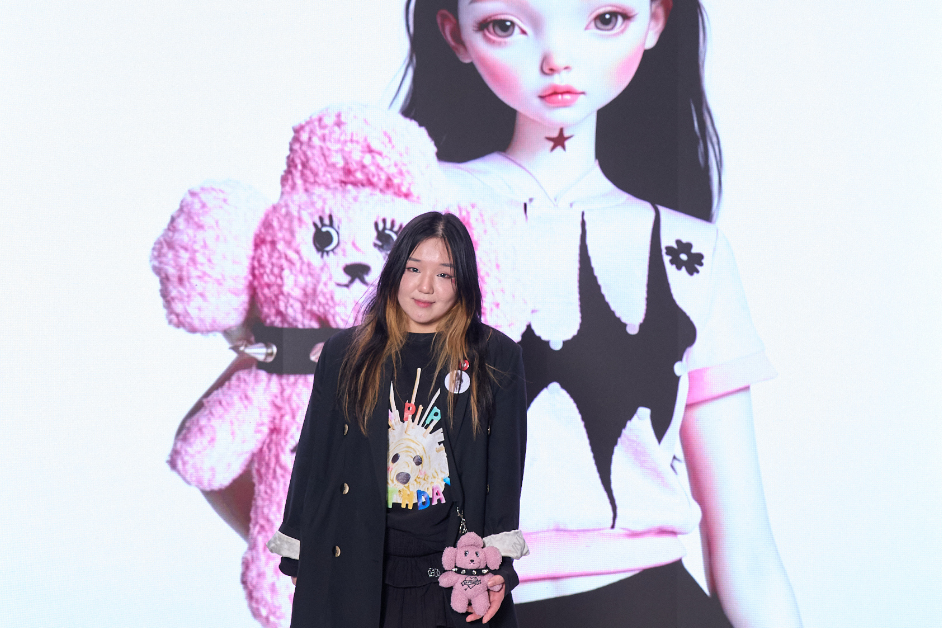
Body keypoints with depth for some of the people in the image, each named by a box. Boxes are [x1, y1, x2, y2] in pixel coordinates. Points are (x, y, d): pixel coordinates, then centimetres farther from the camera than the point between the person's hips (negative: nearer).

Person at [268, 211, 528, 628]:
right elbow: (313, 457, 8)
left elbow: (506, 465, 0)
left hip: (455, 575, 0)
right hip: (356, 573, 1)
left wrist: (498, 566, -7)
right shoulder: (344, 354, 5)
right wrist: (298, 555, 7)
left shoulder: (496, 358, 2)